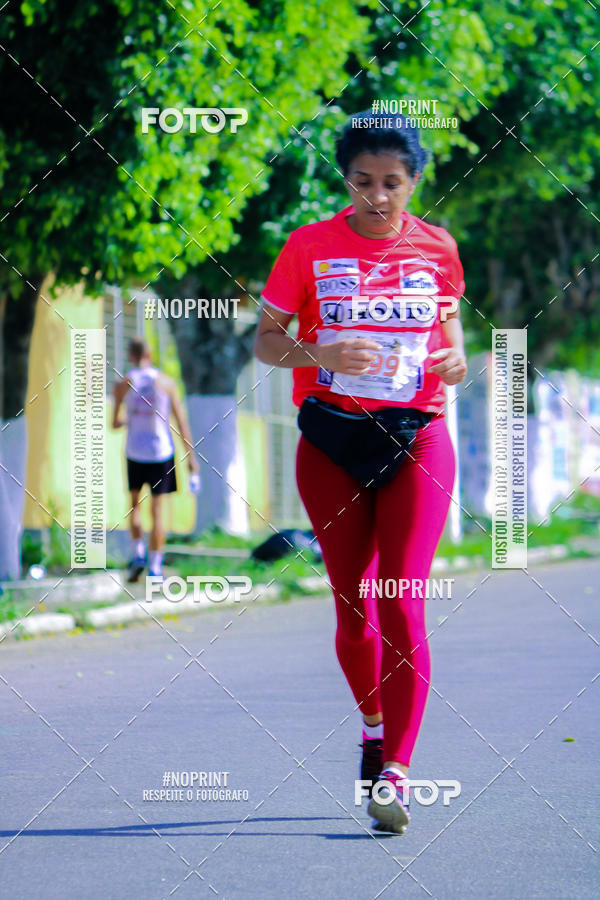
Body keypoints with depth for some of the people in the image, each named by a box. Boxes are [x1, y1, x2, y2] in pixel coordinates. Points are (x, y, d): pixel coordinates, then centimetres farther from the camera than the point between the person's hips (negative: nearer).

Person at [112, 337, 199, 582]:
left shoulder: (123, 384, -4)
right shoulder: (166, 383, -6)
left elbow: (114, 424, 4)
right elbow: (182, 422, -4)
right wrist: (191, 456, 1)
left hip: (135, 452, 1)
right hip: (161, 452, -1)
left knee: (135, 504, 21)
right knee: (157, 510, 2)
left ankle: (138, 553, 7)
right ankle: (155, 568, 0)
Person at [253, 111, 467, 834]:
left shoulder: (436, 248, 4)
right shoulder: (309, 247, 0)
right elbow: (265, 340, 3)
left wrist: (456, 355, -5)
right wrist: (320, 357, -17)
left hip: (415, 440, -1)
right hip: (331, 441, 1)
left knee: (402, 604, -12)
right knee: (351, 604, 7)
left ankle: (394, 772, -14)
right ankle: (374, 729, 32)